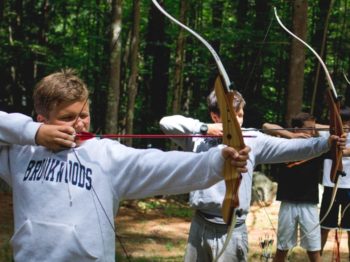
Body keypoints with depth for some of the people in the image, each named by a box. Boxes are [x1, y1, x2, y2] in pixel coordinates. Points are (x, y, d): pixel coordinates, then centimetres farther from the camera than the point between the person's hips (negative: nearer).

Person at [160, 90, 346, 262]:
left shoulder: (253, 141, -3)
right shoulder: (198, 137, 2)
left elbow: (290, 148, -13)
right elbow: (166, 123, -3)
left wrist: (326, 142, -27)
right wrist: (204, 128, -12)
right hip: (200, 226, 3)